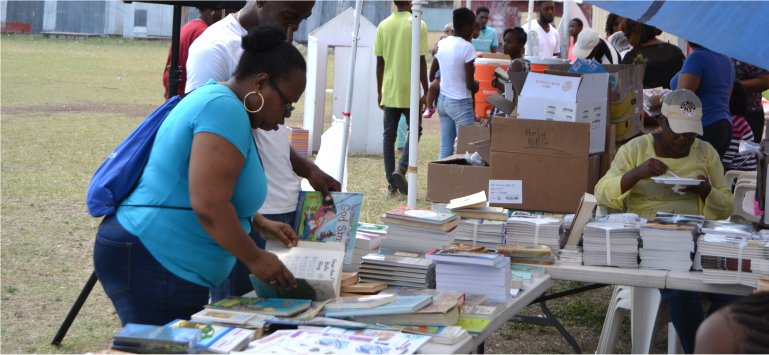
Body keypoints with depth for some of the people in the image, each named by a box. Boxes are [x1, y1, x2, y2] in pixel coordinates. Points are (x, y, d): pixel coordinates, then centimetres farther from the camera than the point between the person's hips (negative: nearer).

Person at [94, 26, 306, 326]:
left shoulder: (212, 99, 17)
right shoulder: (226, 110, -16)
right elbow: (209, 207, -24)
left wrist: (260, 224, 22)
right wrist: (255, 258, -14)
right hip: (150, 264, -11)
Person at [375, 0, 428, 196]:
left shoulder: (383, 26, 4)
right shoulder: (418, 25, -7)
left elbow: (380, 62, 5)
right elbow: (421, 62, -8)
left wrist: (380, 91, 13)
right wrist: (426, 91, -1)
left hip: (389, 91, 3)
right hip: (410, 91, -3)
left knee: (389, 135, 8)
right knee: (414, 131, 12)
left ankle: (391, 183, 6)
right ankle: (401, 170, -9)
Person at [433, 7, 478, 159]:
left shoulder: (442, 43, 5)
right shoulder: (467, 47, -15)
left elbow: (432, 74, 13)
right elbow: (470, 84, -14)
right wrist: (477, 85, 7)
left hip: (443, 100, 7)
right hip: (460, 102, -7)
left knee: (445, 148, 7)